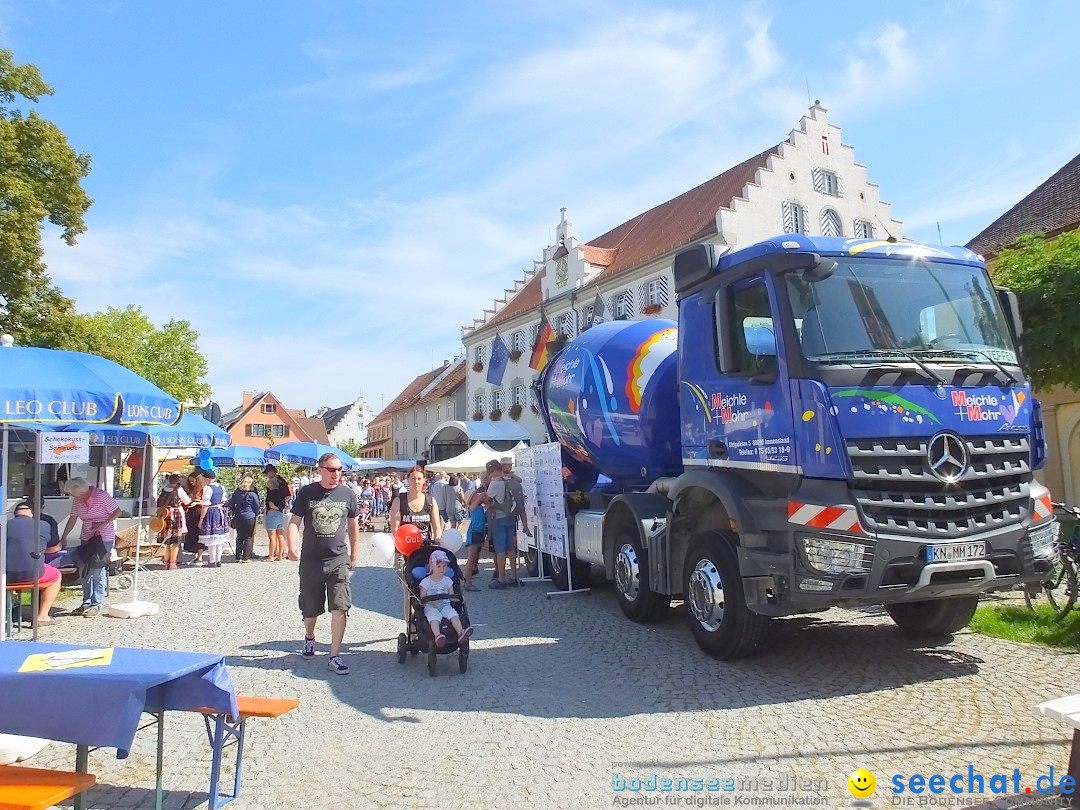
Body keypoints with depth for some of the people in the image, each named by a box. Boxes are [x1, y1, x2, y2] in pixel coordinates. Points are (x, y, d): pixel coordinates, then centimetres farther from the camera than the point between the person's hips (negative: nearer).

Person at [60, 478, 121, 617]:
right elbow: (72, 519, 7)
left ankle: (96, 605, -4)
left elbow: (117, 512, -12)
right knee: (84, 570, 7)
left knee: (98, 570, -8)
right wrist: (64, 537, 1)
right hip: (86, 537, 7)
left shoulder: (101, 496, -16)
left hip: (104, 537, -7)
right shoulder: (77, 501, 1)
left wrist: (102, 525, -20)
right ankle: (87, 602, 18)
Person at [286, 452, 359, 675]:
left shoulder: (348, 494, 2)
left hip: (338, 559, 0)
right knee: (310, 609, 14)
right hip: (310, 560, 0)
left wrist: (354, 555, 13)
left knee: (340, 607, -10)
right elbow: (295, 522, -2)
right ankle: (309, 637, 45)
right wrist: (292, 546, -20)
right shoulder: (306, 493, -1)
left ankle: (335, 656, 0)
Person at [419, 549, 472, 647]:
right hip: (431, 607, -3)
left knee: (454, 614, -28)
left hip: (445, 605, 3)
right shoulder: (426, 582, 3)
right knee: (434, 617, -36)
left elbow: (452, 596, 15)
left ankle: (461, 633, -47)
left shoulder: (447, 580, 14)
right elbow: (422, 598, -1)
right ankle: (437, 635, -60)